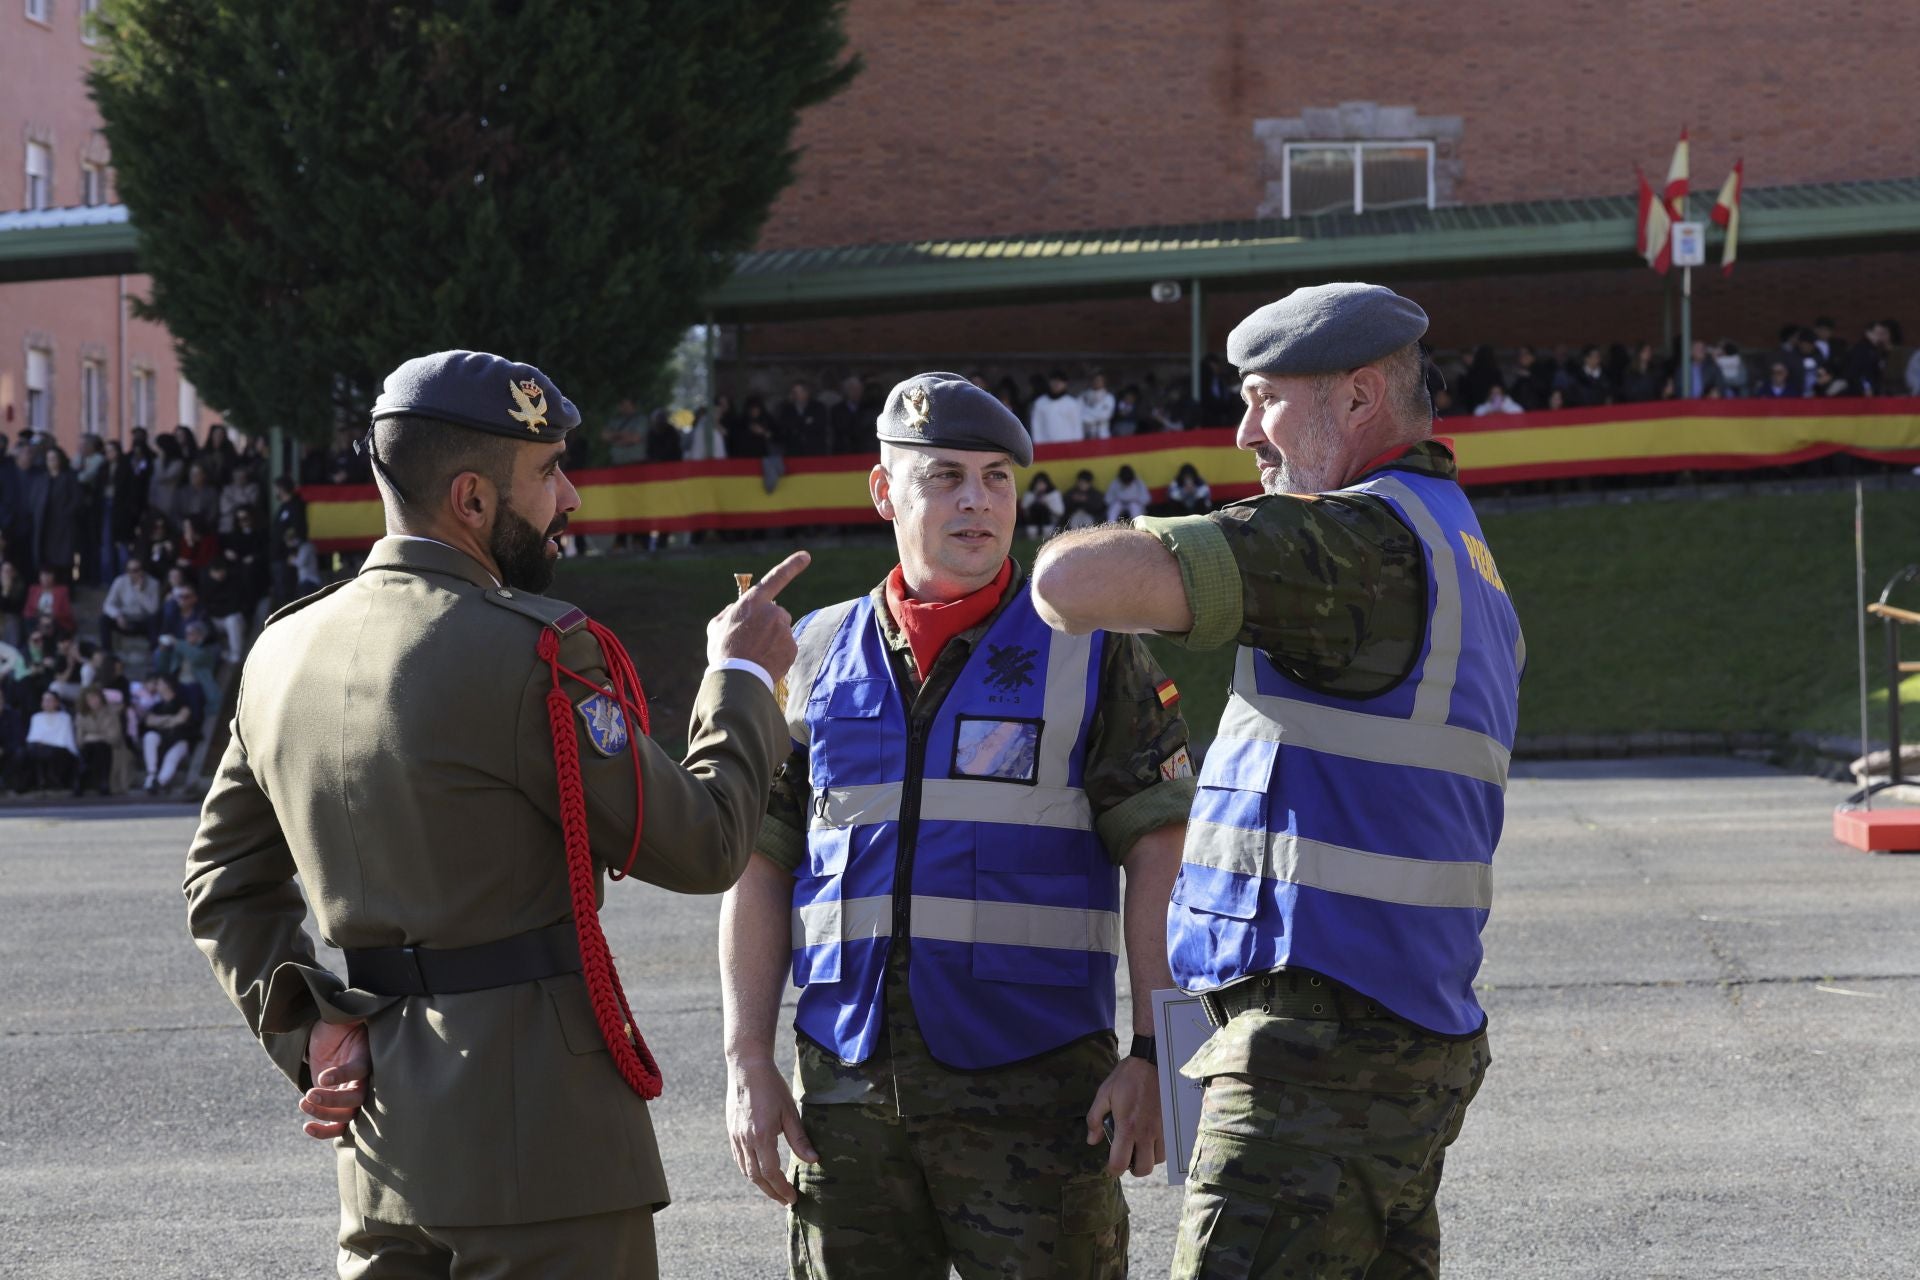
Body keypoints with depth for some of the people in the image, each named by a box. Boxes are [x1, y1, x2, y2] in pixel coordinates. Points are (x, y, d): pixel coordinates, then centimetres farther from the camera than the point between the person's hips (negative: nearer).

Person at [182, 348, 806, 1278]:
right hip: (539, 1141, -7)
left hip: (383, 1137, 7)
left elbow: (224, 886, 14)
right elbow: (700, 848, -9)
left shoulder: (283, 652, 8)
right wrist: (741, 677, 5)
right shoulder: (528, 653, -15)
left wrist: (308, 1028, 7)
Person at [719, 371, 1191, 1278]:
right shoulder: (815, 657, 11)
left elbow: (1159, 860, -2)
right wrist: (747, 1064, 3)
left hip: (1036, 1090, -3)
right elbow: (760, 866, 11)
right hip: (846, 1091, 3)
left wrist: (1155, 1056, -10)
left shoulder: (1092, 654, 3)